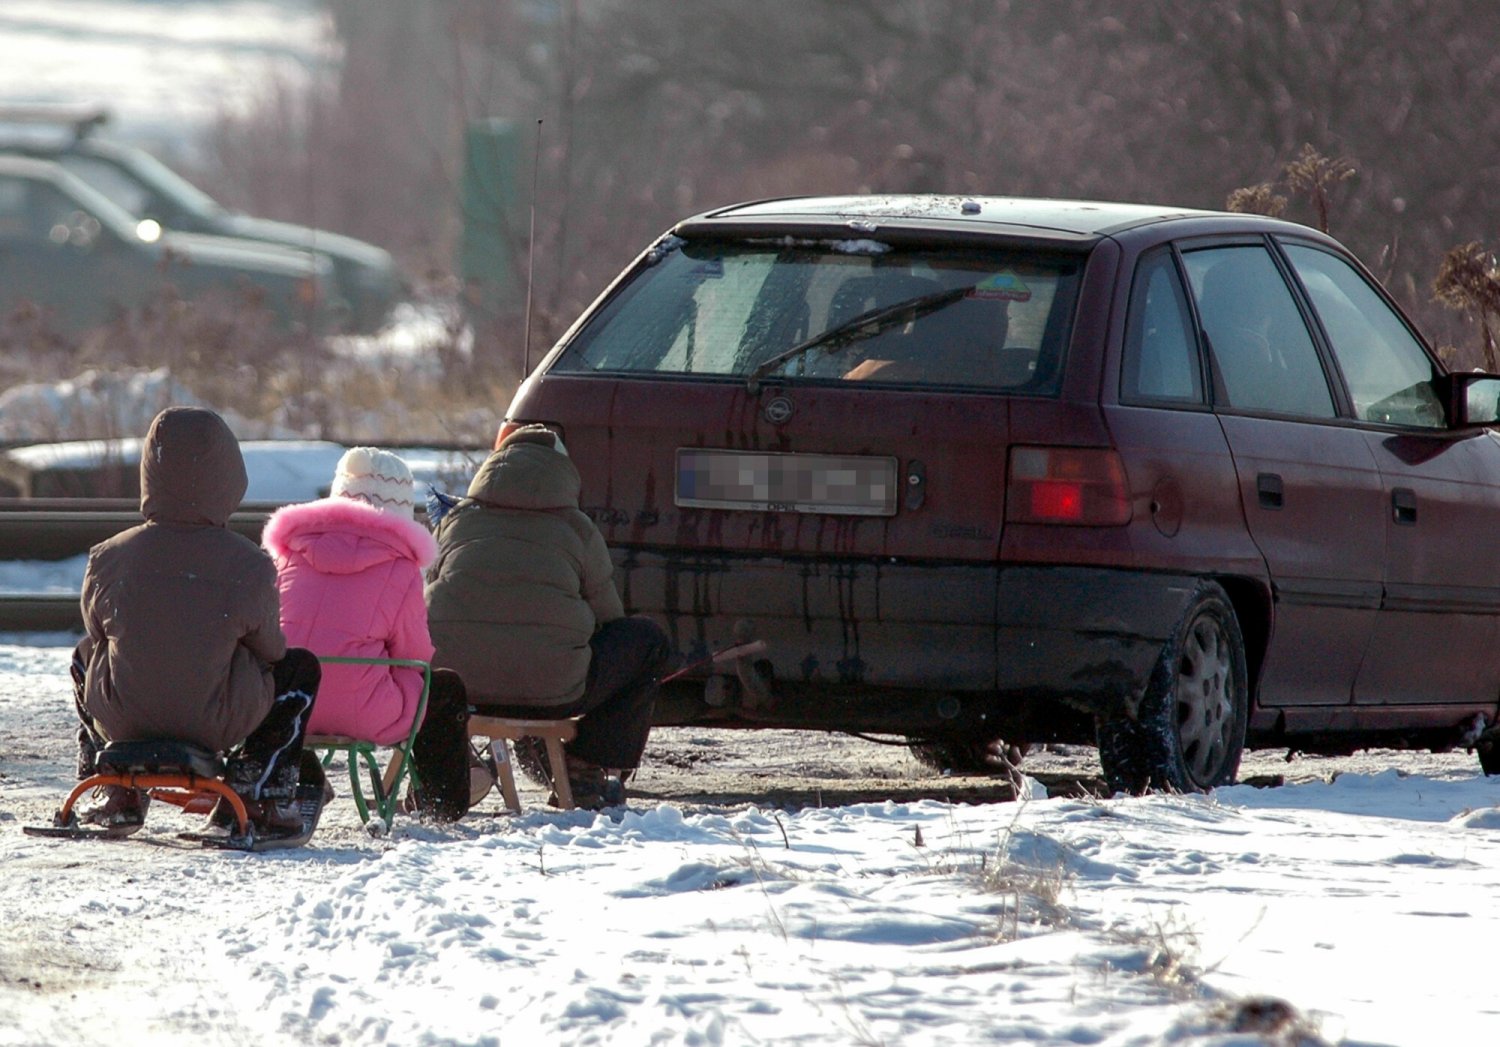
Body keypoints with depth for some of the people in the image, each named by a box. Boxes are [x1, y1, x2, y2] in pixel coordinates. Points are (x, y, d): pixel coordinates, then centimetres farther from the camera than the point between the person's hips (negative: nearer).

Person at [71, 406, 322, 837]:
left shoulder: (107, 559, -11)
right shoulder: (248, 566, -16)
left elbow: (97, 630, 5)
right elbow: (270, 649, -3)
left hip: (122, 721, 2)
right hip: (218, 726, -2)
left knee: (85, 655, 37)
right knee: (301, 667, 25)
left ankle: (116, 796, 31)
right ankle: (260, 796, 20)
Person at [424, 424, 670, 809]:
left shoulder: (457, 520, 17)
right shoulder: (577, 528, 9)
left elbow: (429, 596, 24)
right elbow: (607, 616, 15)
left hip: (448, 684, 4)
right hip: (551, 691, -4)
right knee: (649, 640, 19)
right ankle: (585, 770, 14)